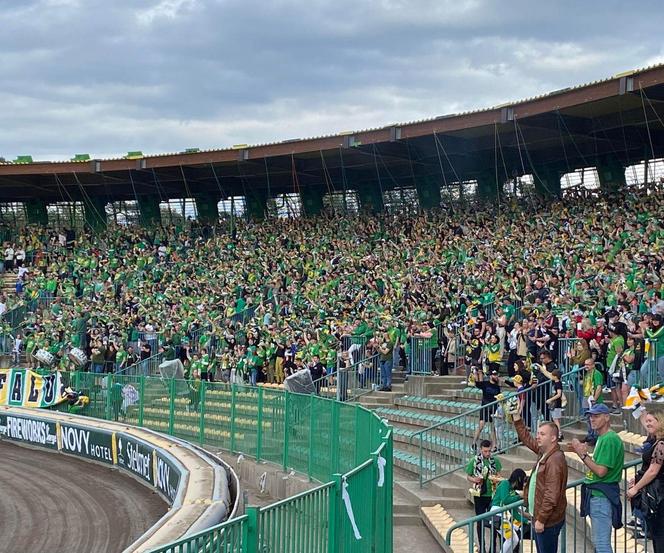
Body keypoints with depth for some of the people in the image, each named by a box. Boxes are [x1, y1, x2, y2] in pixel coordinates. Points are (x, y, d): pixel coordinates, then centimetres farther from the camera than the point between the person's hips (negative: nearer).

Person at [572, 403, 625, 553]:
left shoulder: (610, 439, -16)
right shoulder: (601, 438, 17)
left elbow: (601, 471, -21)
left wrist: (583, 455, -16)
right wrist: (584, 452, 7)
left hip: (602, 497, -11)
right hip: (596, 495, 11)